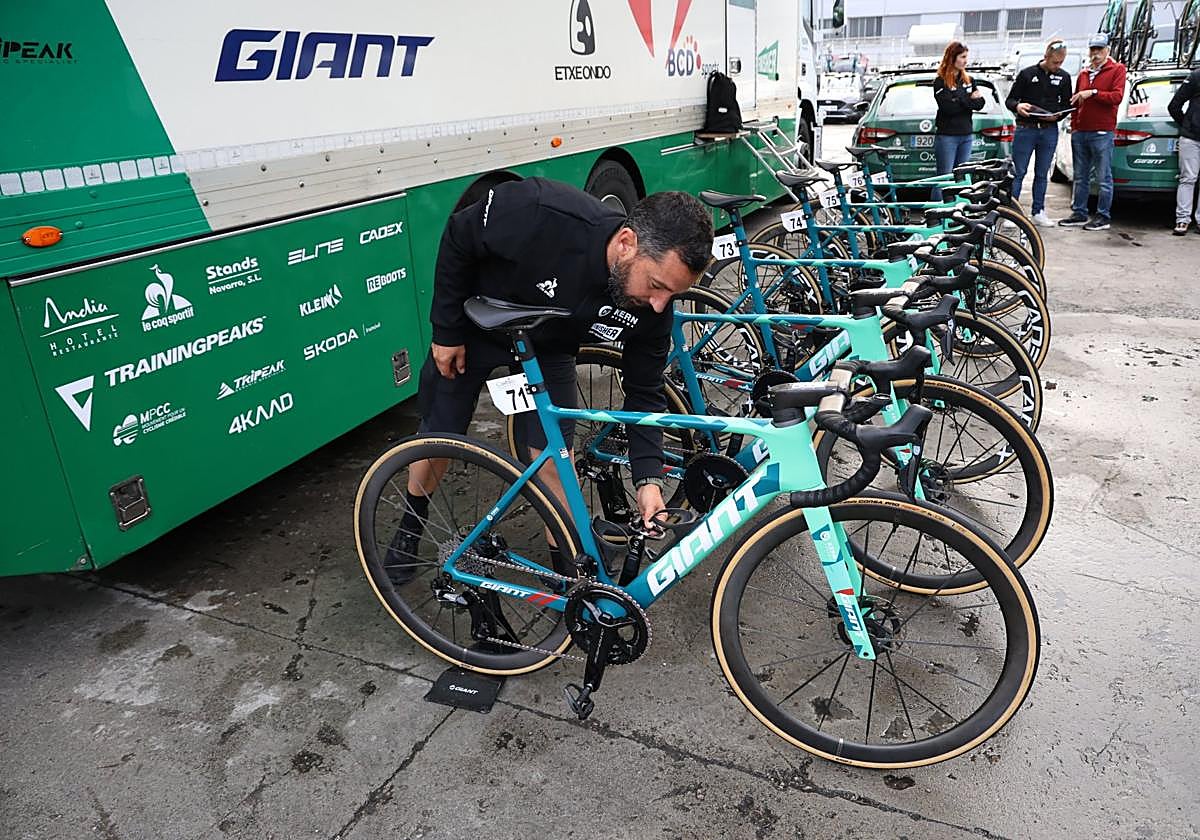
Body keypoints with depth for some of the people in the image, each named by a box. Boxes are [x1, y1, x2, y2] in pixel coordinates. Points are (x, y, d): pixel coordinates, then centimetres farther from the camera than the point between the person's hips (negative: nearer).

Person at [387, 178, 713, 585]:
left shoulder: (651, 309, -28)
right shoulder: (540, 212, -41)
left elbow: (644, 392, -13)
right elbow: (458, 239, -21)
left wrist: (649, 478, -24)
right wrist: (446, 330, -14)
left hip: (548, 347, 2)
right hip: (475, 328, -1)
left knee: (554, 459, -6)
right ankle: (411, 526, 39)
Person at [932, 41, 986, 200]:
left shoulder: (968, 80, 13)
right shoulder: (940, 82, -5)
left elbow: (979, 103, 4)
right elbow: (947, 107, -17)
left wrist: (960, 101, -11)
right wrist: (969, 99, -7)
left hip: (967, 135, 6)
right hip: (946, 135, -6)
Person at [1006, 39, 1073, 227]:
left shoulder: (1063, 78, 9)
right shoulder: (1027, 74, 1)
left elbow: (1067, 105, 12)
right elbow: (1010, 100, 2)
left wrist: (1057, 115, -9)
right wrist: (1018, 106, -21)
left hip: (1049, 131, 3)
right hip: (1026, 129, -3)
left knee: (1042, 174, 9)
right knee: (1018, 172, -4)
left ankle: (1038, 211, 16)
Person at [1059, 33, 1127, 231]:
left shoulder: (1117, 69, 3)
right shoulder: (1083, 73, 19)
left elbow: (1117, 97, -9)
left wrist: (1093, 92, -17)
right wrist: (1074, 126, 13)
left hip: (1102, 133, -6)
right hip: (1080, 132, 6)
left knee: (1104, 178, -2)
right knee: (1080, 177, 9)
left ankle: (1103, 217, 0)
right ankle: (1079, 213, 15)